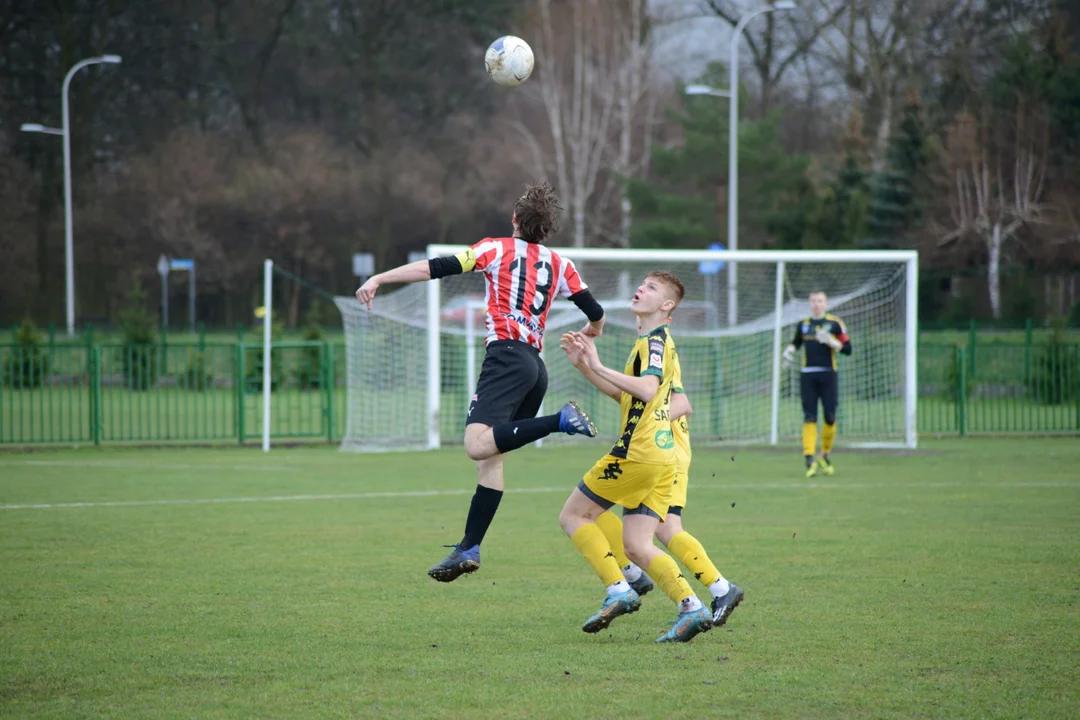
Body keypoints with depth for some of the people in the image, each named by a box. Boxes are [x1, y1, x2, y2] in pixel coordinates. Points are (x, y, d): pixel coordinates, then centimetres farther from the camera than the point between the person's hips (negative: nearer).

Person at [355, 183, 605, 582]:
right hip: (535, 365, 7)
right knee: (491, 456, 7)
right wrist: (591, 332, 43)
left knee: (478, 444, -25)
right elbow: (596, 315, 18)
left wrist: (379, 279, 5)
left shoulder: (497, 249, 5)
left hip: (507, 357, -7)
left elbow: (437, 268, -1)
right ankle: (469, 547, 4)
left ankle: (562, 420, -34)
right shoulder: (560, 265, 17)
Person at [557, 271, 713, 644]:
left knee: (573, 516, 1)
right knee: (636, 546, 4)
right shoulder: (652, 341, 23)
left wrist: (600, 367, -25)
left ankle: (619, 590, -8)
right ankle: (691, 607, -9)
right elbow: (623, 393, 31)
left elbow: (647, 389, -26)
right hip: (662, 457, 9)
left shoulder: (655, 341, -8)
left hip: (638, 452, -9)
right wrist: (584, 366, 22)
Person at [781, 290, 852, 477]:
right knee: (809, 418, -7)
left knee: (830, 418, -5)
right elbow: (796, 343, 29)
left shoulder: (835, 323, 4)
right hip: (808, 376, 1)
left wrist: (830, 341, -13)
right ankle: (809, 459, -11)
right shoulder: (803, 325, 13)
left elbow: (847, 349, 2)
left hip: (828, 375, -1)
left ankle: (825, 455, 16)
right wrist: (789, 351, 8)